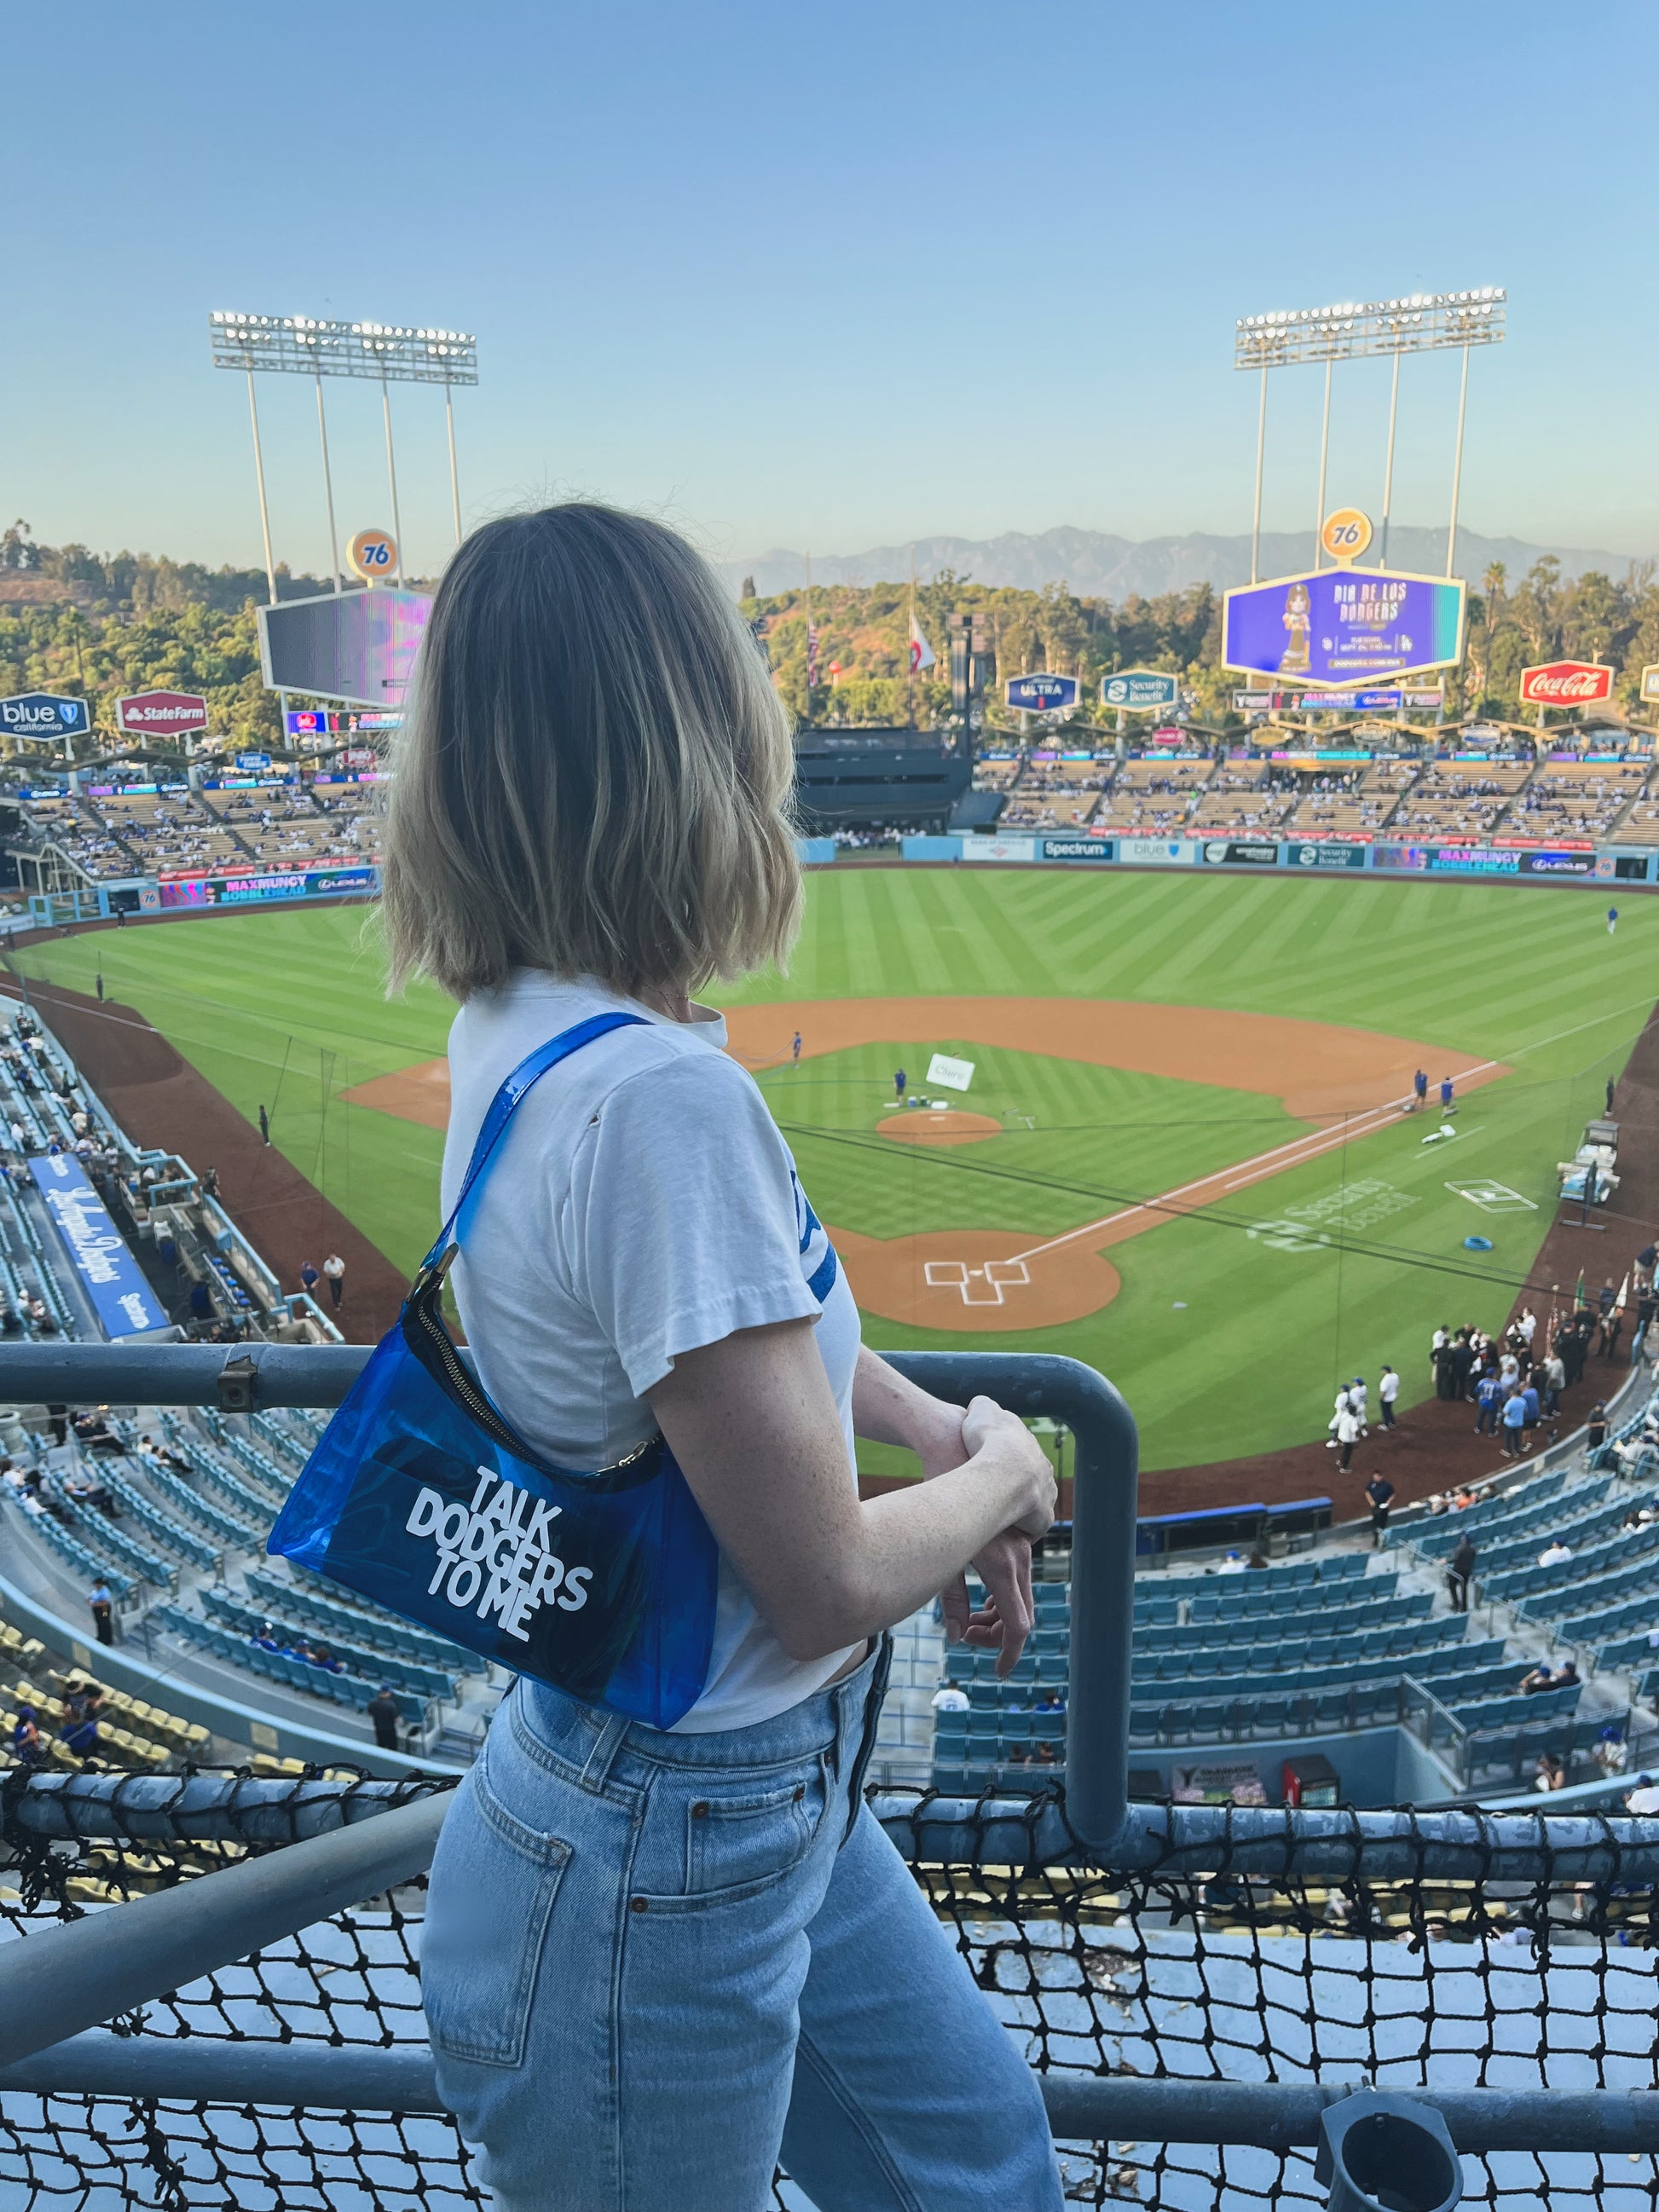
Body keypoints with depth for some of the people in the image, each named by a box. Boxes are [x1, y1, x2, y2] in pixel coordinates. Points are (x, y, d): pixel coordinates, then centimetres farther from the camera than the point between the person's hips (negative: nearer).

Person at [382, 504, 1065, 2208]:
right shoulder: (662, 1096, -32)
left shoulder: (515, 1031, -5)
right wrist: (1005, 1475, -6)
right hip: (663, 1882, -8)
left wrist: (933, 1429, 2)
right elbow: (830, 1582, -25)